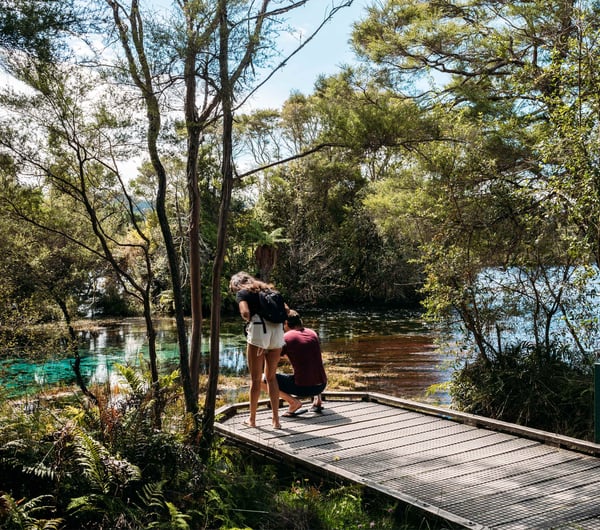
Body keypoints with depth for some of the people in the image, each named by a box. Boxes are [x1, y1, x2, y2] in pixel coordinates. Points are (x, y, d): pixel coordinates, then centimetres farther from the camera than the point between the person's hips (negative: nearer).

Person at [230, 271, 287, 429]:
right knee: (271, 376, 17)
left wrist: (249, 321, 10)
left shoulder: (241, 293, 9)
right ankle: (276, 419, 16)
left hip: (258, 329, -5)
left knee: (255, 379, 8)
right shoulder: (267, 290, 25)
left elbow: (245, 312, -10)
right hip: (277, 329, 5)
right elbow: (285, 309, 16)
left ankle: (252, 419, 19)